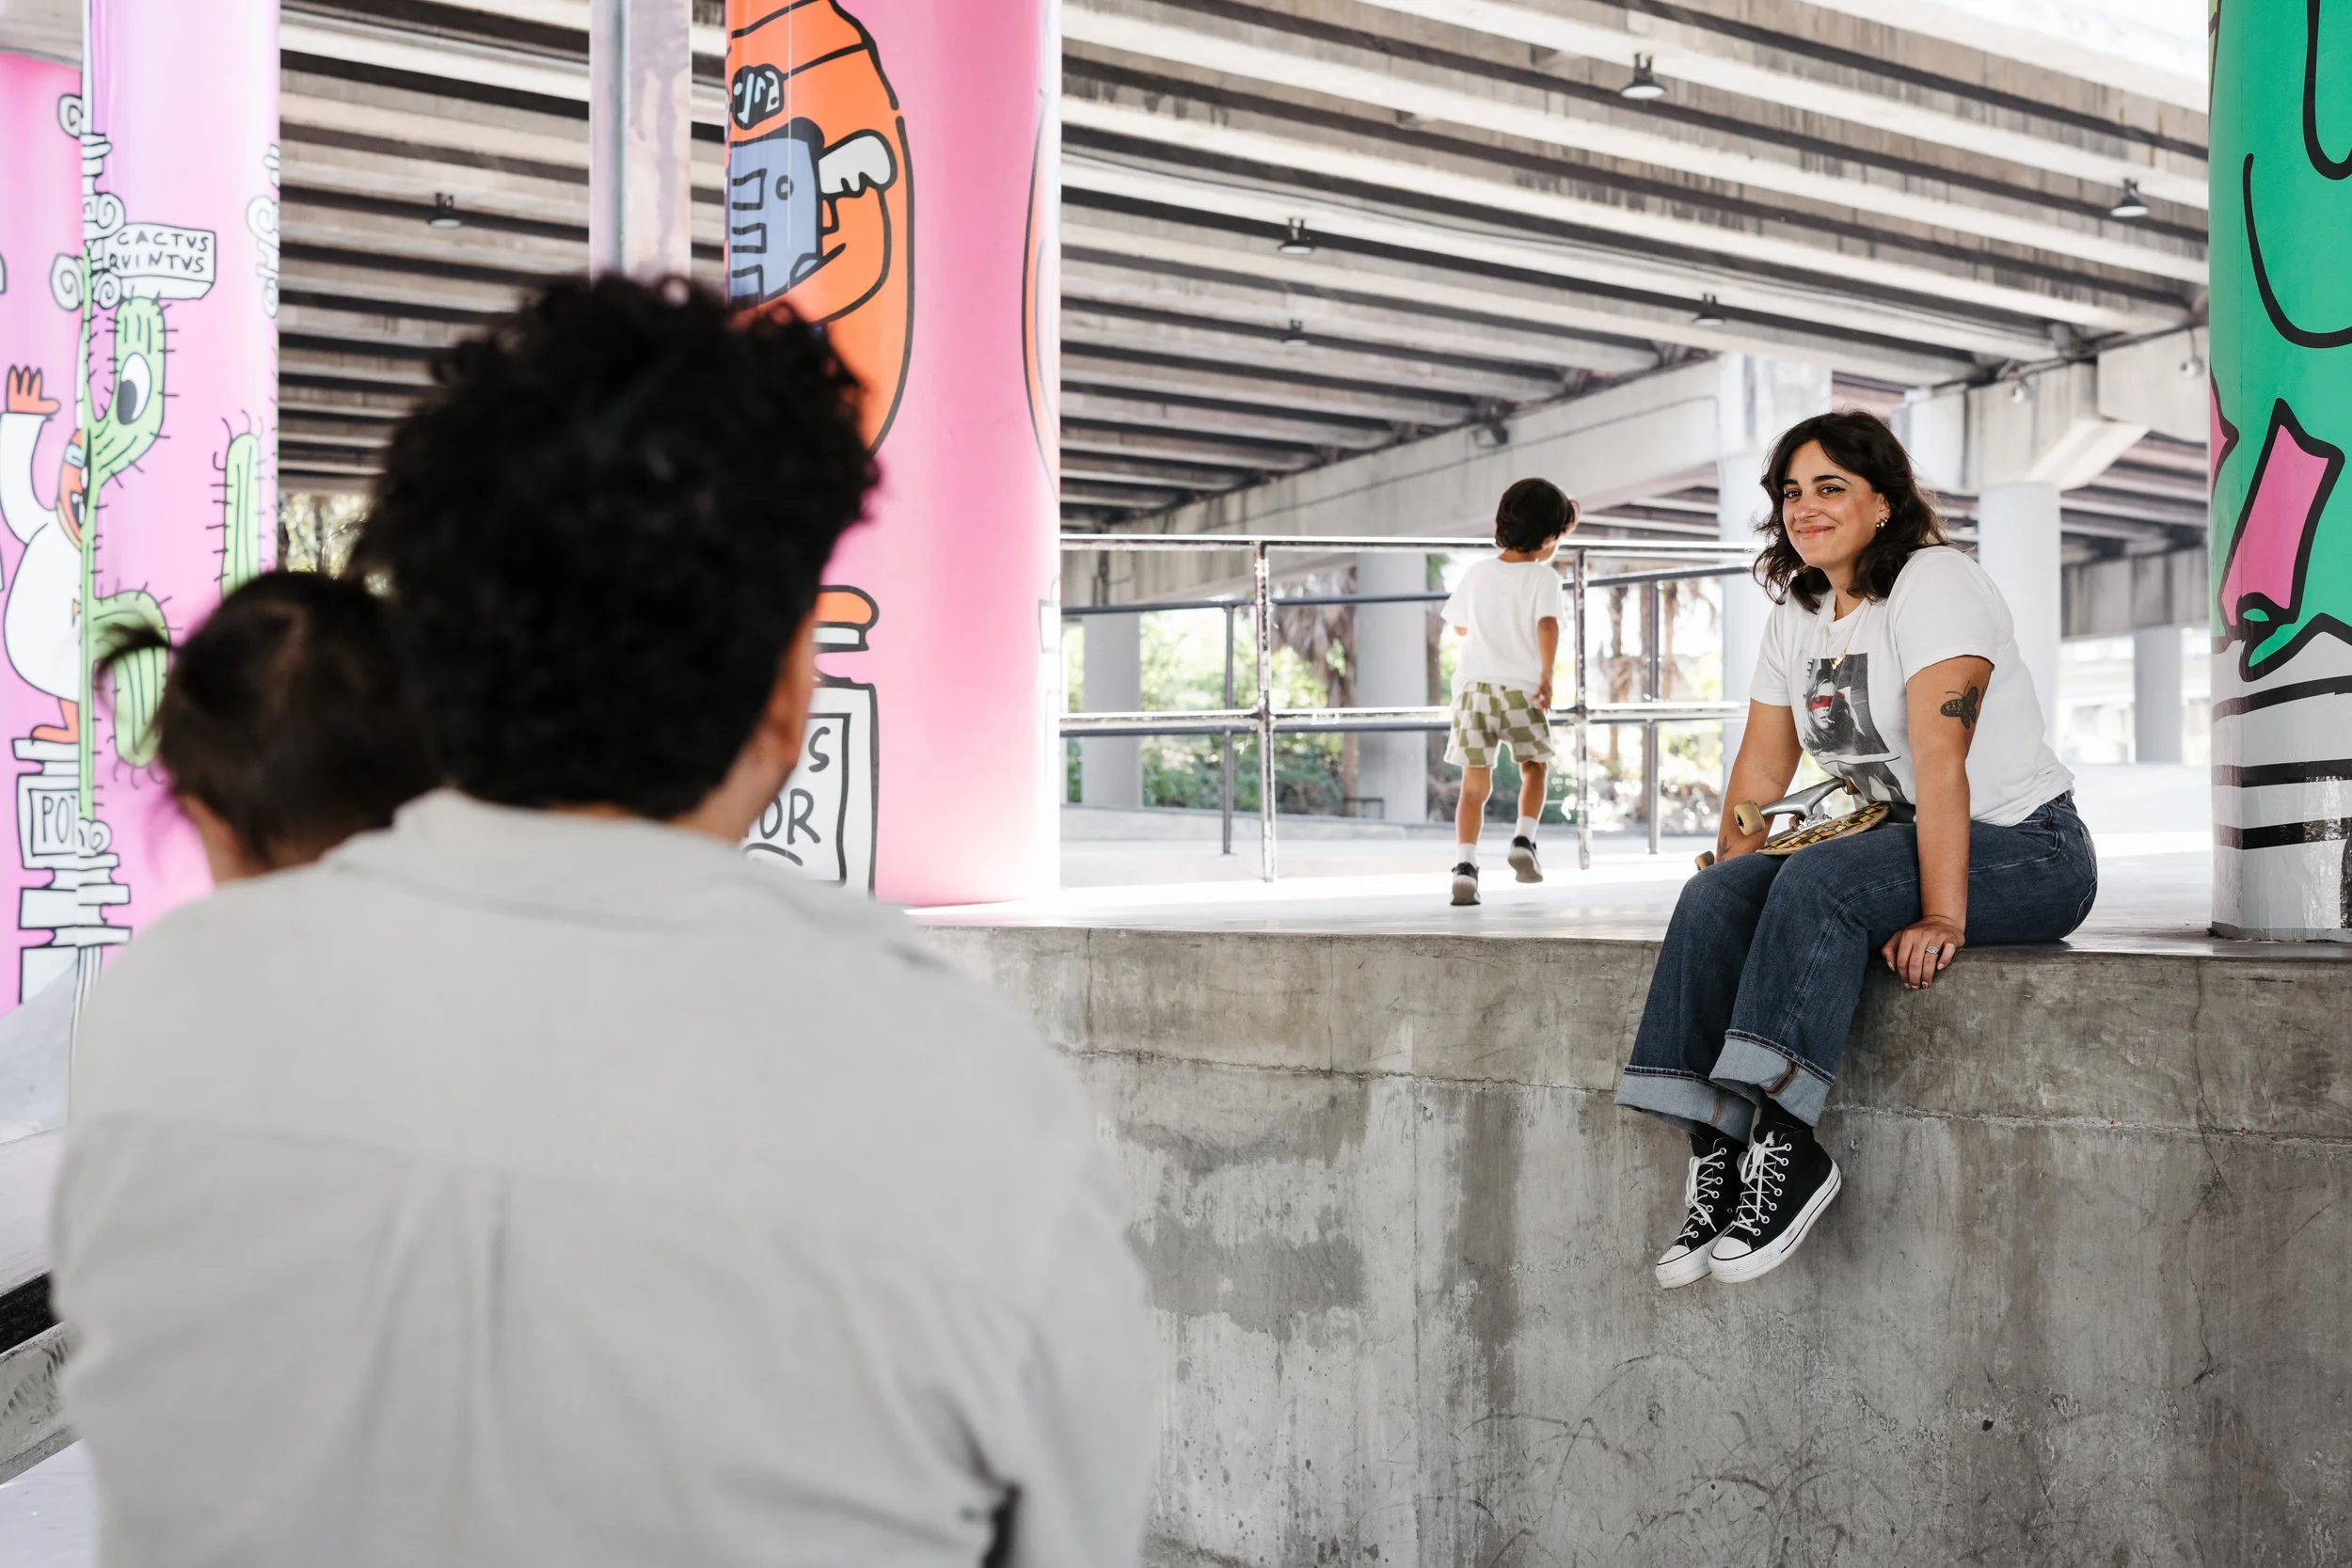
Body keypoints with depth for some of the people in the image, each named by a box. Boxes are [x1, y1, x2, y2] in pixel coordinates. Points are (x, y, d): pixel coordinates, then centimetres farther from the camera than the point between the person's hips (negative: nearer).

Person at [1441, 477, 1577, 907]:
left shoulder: (1476, 572, 10)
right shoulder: (1543, 577, -2)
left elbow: (1459, 626, 20)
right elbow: (1547, 625, -18)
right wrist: (1547, 675, -15)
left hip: (1473, 686, 3)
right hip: (1521, 689, -3)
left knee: (1475, 785, 1)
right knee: (1533, 770, 20)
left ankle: (1465, 864, -11)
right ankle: (1523, 839, 3)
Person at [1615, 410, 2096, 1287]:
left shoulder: (1934, 584, -13)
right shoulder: (1796, 614, 11)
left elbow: (1939, 759, -24)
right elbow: (1762, 772, 10)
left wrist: (1942, 919, -30)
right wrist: (1730, 874, -4)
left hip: (2024, 850, -7)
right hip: (1894, 837, 7)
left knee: (1817, 883, -33)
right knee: (1710, 900, -15)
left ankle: (1785, 1147, -31)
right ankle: (1717, 1145, -20)